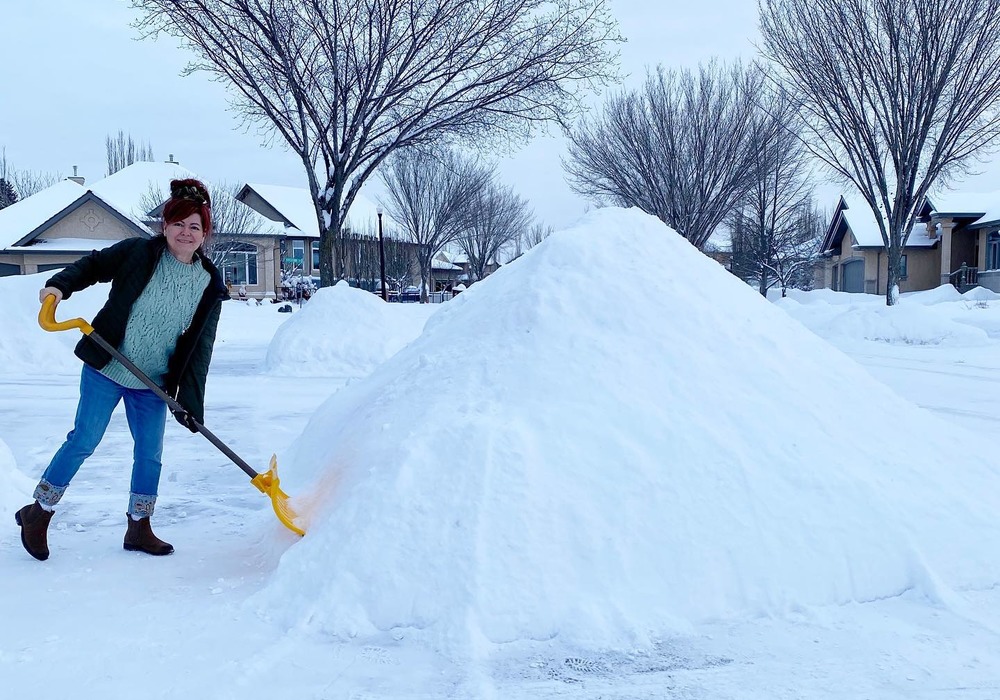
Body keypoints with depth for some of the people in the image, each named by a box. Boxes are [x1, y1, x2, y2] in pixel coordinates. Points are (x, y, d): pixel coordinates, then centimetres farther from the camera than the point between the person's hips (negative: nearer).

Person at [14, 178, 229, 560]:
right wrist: (59, 285, -17)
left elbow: (200, 347, -7)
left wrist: (190, 399, -13)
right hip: (105, 370, -3)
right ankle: (37, 514, 21)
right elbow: (92, 265, 3)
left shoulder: (209, 285, -5)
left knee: (150, 454, 8)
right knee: (83, 442, 2)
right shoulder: (138, 252, -11)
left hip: (152, 383, 3)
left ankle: (138, 529, 25)